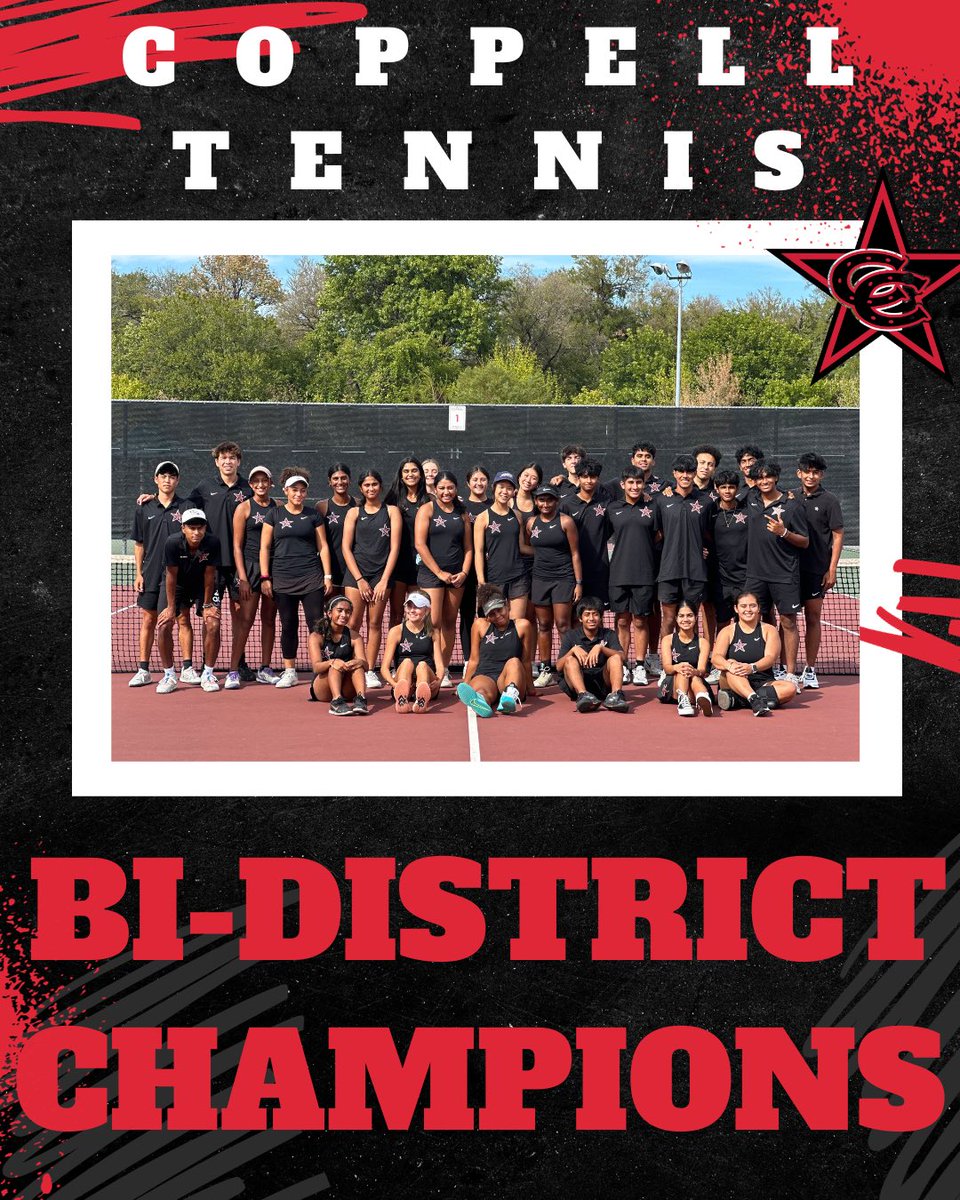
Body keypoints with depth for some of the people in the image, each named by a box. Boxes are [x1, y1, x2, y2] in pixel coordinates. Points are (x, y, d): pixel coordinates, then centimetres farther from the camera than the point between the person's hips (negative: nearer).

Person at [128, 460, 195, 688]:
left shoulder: (186, 507, 2)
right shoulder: (144, 509, 6)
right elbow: (139, 544, 9)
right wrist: (139, 573, 3)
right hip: (150, 574, 1)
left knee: (183, 619, 0)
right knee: (148, 620, 4)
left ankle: (187, 668, 6)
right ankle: (143, 670, 10)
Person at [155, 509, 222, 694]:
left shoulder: (213, 542, -27)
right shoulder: (173, 543, -29)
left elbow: (209, 574, -18)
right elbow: (171, 576, -22)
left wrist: (207, 605, -13)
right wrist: (171, 607, -18)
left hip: (203, 587, 0)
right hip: (177, 586, 0)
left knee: (213, 625, -14)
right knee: (163, 625, -12)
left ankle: (208, 674, 2)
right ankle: (169, 675, 2)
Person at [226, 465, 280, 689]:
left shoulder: (278, 508, 10)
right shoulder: (244, 508, 0)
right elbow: (237, 545, -3)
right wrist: (242, 577, -11)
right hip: (250, 567, -4)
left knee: (269, 619, 8)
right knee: (245, 620, -7)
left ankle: (265, 669, 15)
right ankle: (233, 672, -5)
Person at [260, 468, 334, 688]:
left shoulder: (313, 515, 8)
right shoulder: (274, 515, 7)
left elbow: (323, 546, 8)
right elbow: (264, 547, 6)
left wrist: (328, 575, 2)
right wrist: (265, 577, -1)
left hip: (312, 578, 0)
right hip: (283, 579, 0)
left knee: (316, 624, -4)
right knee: (288, 625, 6)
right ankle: (289, 672, 13)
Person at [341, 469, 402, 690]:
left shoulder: (392, 511, 8)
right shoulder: (354, 513, 10)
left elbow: (394, 548, 2)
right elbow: (346, 548, 5)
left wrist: (384, 581, -5)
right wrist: (360, 580, -5)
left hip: (381, 574, 0)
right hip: (356, 573, 0)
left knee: (375, 623, 0)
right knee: (353, 624, -7)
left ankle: (371, 671, 5)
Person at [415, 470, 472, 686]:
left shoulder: (462, 513, 12)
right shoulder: (427, 510, 0)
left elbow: (468, 547, 13)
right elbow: (420, 544, -8)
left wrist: (463, 573, -2)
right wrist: (439, 573, -10)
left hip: (456, 576, 4)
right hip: (431, 573, -4)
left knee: (450, 622, 6)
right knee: (433, 622, -12)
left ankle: (444, 669, 11)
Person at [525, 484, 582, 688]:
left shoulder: (565, 521, -3)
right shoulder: (532, 523, 8)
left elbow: (575, 553, -2)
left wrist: (579, 583, -5)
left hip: (563, 578, -4)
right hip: (540, 578, 4)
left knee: (562, 625, -8)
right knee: (544, 625, 6)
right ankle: (545, 670, 11)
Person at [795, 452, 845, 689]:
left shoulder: (828, 500, 0)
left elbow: (838, 536, -1)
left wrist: (832, 570, -8)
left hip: (816, 570, -3)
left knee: (813, 618, 2)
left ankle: (810, 670, 10)